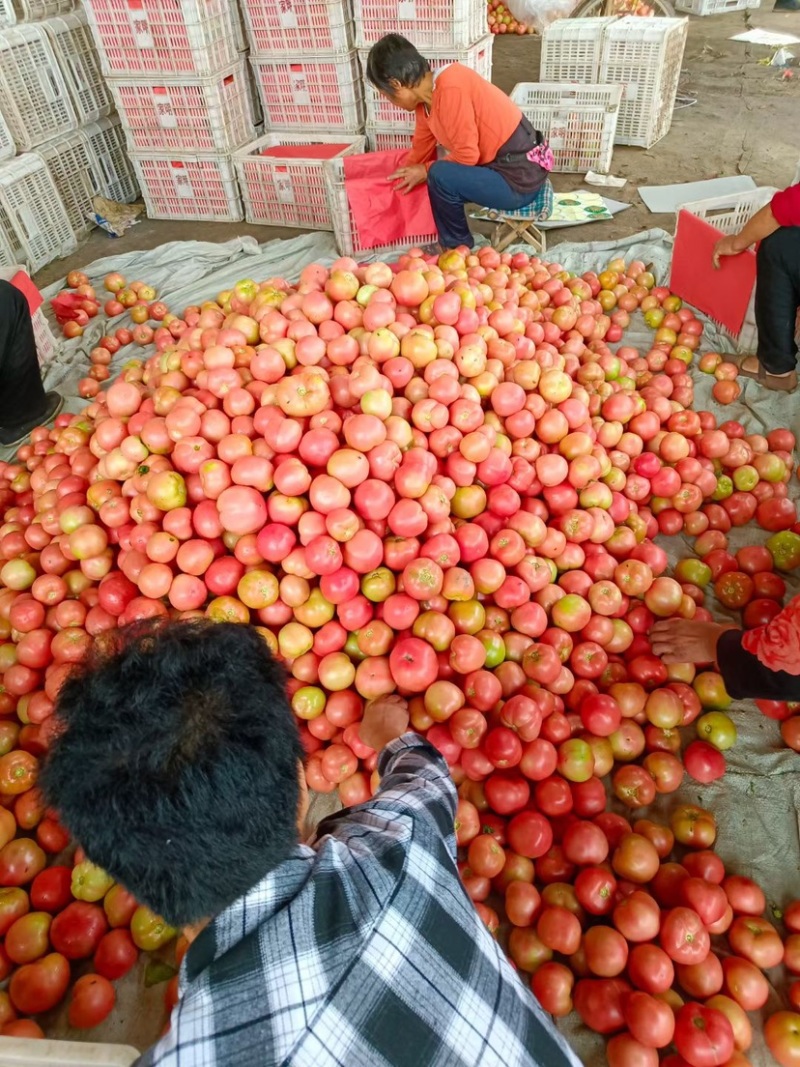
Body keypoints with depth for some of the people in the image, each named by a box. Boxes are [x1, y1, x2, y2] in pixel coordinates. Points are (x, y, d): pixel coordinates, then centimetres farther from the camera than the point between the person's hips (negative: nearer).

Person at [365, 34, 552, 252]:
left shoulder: (450, 89, -21)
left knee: (441, 177, -22)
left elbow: (467, 155, -20)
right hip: (503, 165, 9)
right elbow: (420, 151, 19)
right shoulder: (426, 99, 6)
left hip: (520, 178, -9)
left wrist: (426, 171, -8)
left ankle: (457, 248, -1)